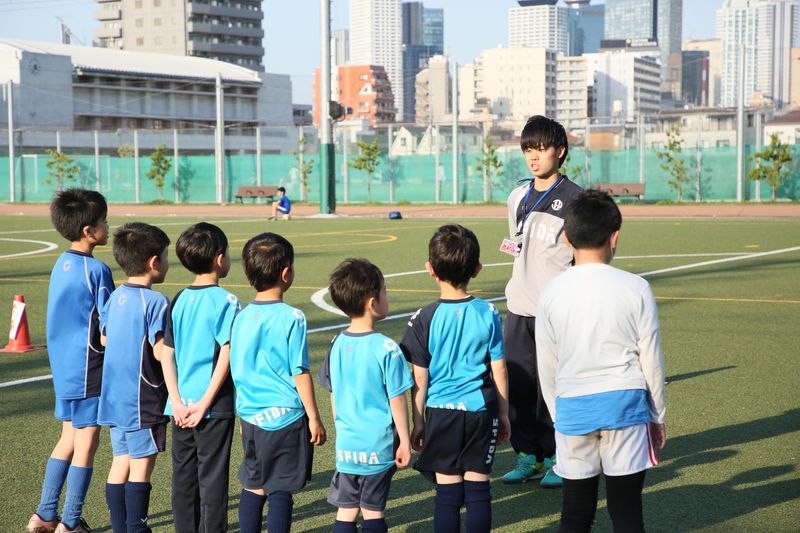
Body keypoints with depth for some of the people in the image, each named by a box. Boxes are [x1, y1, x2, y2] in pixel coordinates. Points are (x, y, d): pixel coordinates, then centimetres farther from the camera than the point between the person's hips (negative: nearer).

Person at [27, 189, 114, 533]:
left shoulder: (61, 265, 8)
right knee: (86, 444, 1)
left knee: (68, 439, 18)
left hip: (63, 368, 8)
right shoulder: (96, 270, -16)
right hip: (87, 371, -8)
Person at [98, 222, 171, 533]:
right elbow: (161, 352, -20)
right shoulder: (155, 301, -17)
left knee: (121, 463, 13)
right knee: (142, 465, 0)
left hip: (114, 396, 8)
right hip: (143, 401, -8)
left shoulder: (116, 297, 7)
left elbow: (104, 338, 16)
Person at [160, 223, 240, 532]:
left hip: (182, 406, 5)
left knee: (183, 476, 13)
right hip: (214, 407, -5)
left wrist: (177, 402, -2)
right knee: (212, 477, 2)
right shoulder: (225, 301, -11)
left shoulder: (179, 301, 5)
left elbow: (167, 355, 2)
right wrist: (205, 403, -13)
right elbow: (226, 355, -16)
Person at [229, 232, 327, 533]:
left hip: (251, 416, 5)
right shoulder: (291, 317, -13)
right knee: (280, 492, 1)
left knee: (253, 487, 15)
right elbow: (300, 373, -12)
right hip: (285, 418, -5)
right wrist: (314, 418, -4)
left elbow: (238, 372, 10)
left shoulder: (242, 318, 3)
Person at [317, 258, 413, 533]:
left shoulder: (337, 344, 1)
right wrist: (404, 442, -1)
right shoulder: (386, 348, -15)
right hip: (378, 445, -4)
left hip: (346, 445, 4)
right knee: (373, 511, 5)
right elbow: (397, 400, -11)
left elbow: (334, 396, 9)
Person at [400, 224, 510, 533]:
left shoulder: (424, 319, -8)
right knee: (478, 489, 7)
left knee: (448, 493, 5)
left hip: (441, 412, -1)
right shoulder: (488, 314, -3)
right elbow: (499, 371, 2)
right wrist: (503, 414, 13)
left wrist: (418, 421, 5)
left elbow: (420, 379, -5)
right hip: (481, 410, 1)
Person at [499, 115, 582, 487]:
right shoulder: (518, 198, 12)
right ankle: (527, 455, 16)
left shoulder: (574, 199, -6)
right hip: (519, 307, 6)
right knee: (518, 384, 6)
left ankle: (556, 459, 9)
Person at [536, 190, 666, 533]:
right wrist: (657, 417, 12)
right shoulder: (635, 288, -5)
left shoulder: (552, 292, -1)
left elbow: (547, 366, 5)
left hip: (572, 408, 1)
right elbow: (651, 360, 0)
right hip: (625, 404, -1)